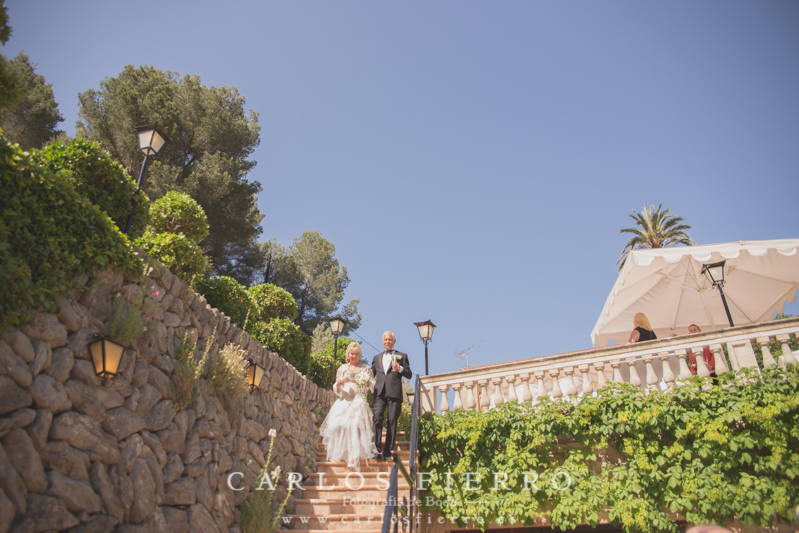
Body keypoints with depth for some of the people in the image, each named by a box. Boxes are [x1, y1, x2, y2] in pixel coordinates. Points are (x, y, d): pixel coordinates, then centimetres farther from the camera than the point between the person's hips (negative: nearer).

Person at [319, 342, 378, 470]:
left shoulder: (364, 368, 13)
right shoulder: (342, 368, 17)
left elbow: (373, 384, 10)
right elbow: (336, 390, 17)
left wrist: (367, 383, -13)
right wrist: (338, 384, -7)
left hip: (359, 401, -2)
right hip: (344, 401, 2)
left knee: (355, 425, -24)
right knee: (338, 424, -20)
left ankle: (354, 458, -25)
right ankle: (340, 453, 2)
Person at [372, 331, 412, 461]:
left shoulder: (402, 356, 13)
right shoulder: (377, 357, 23)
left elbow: (409, 375, 6)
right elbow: (371, 374, 25)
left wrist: (400, 369, -12)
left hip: (394, 393, -2)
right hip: (379, 393, 2)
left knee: (392, 421, -3)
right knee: (377, 419, -12)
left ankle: (387, 451, 1)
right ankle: (376, 449, -10)